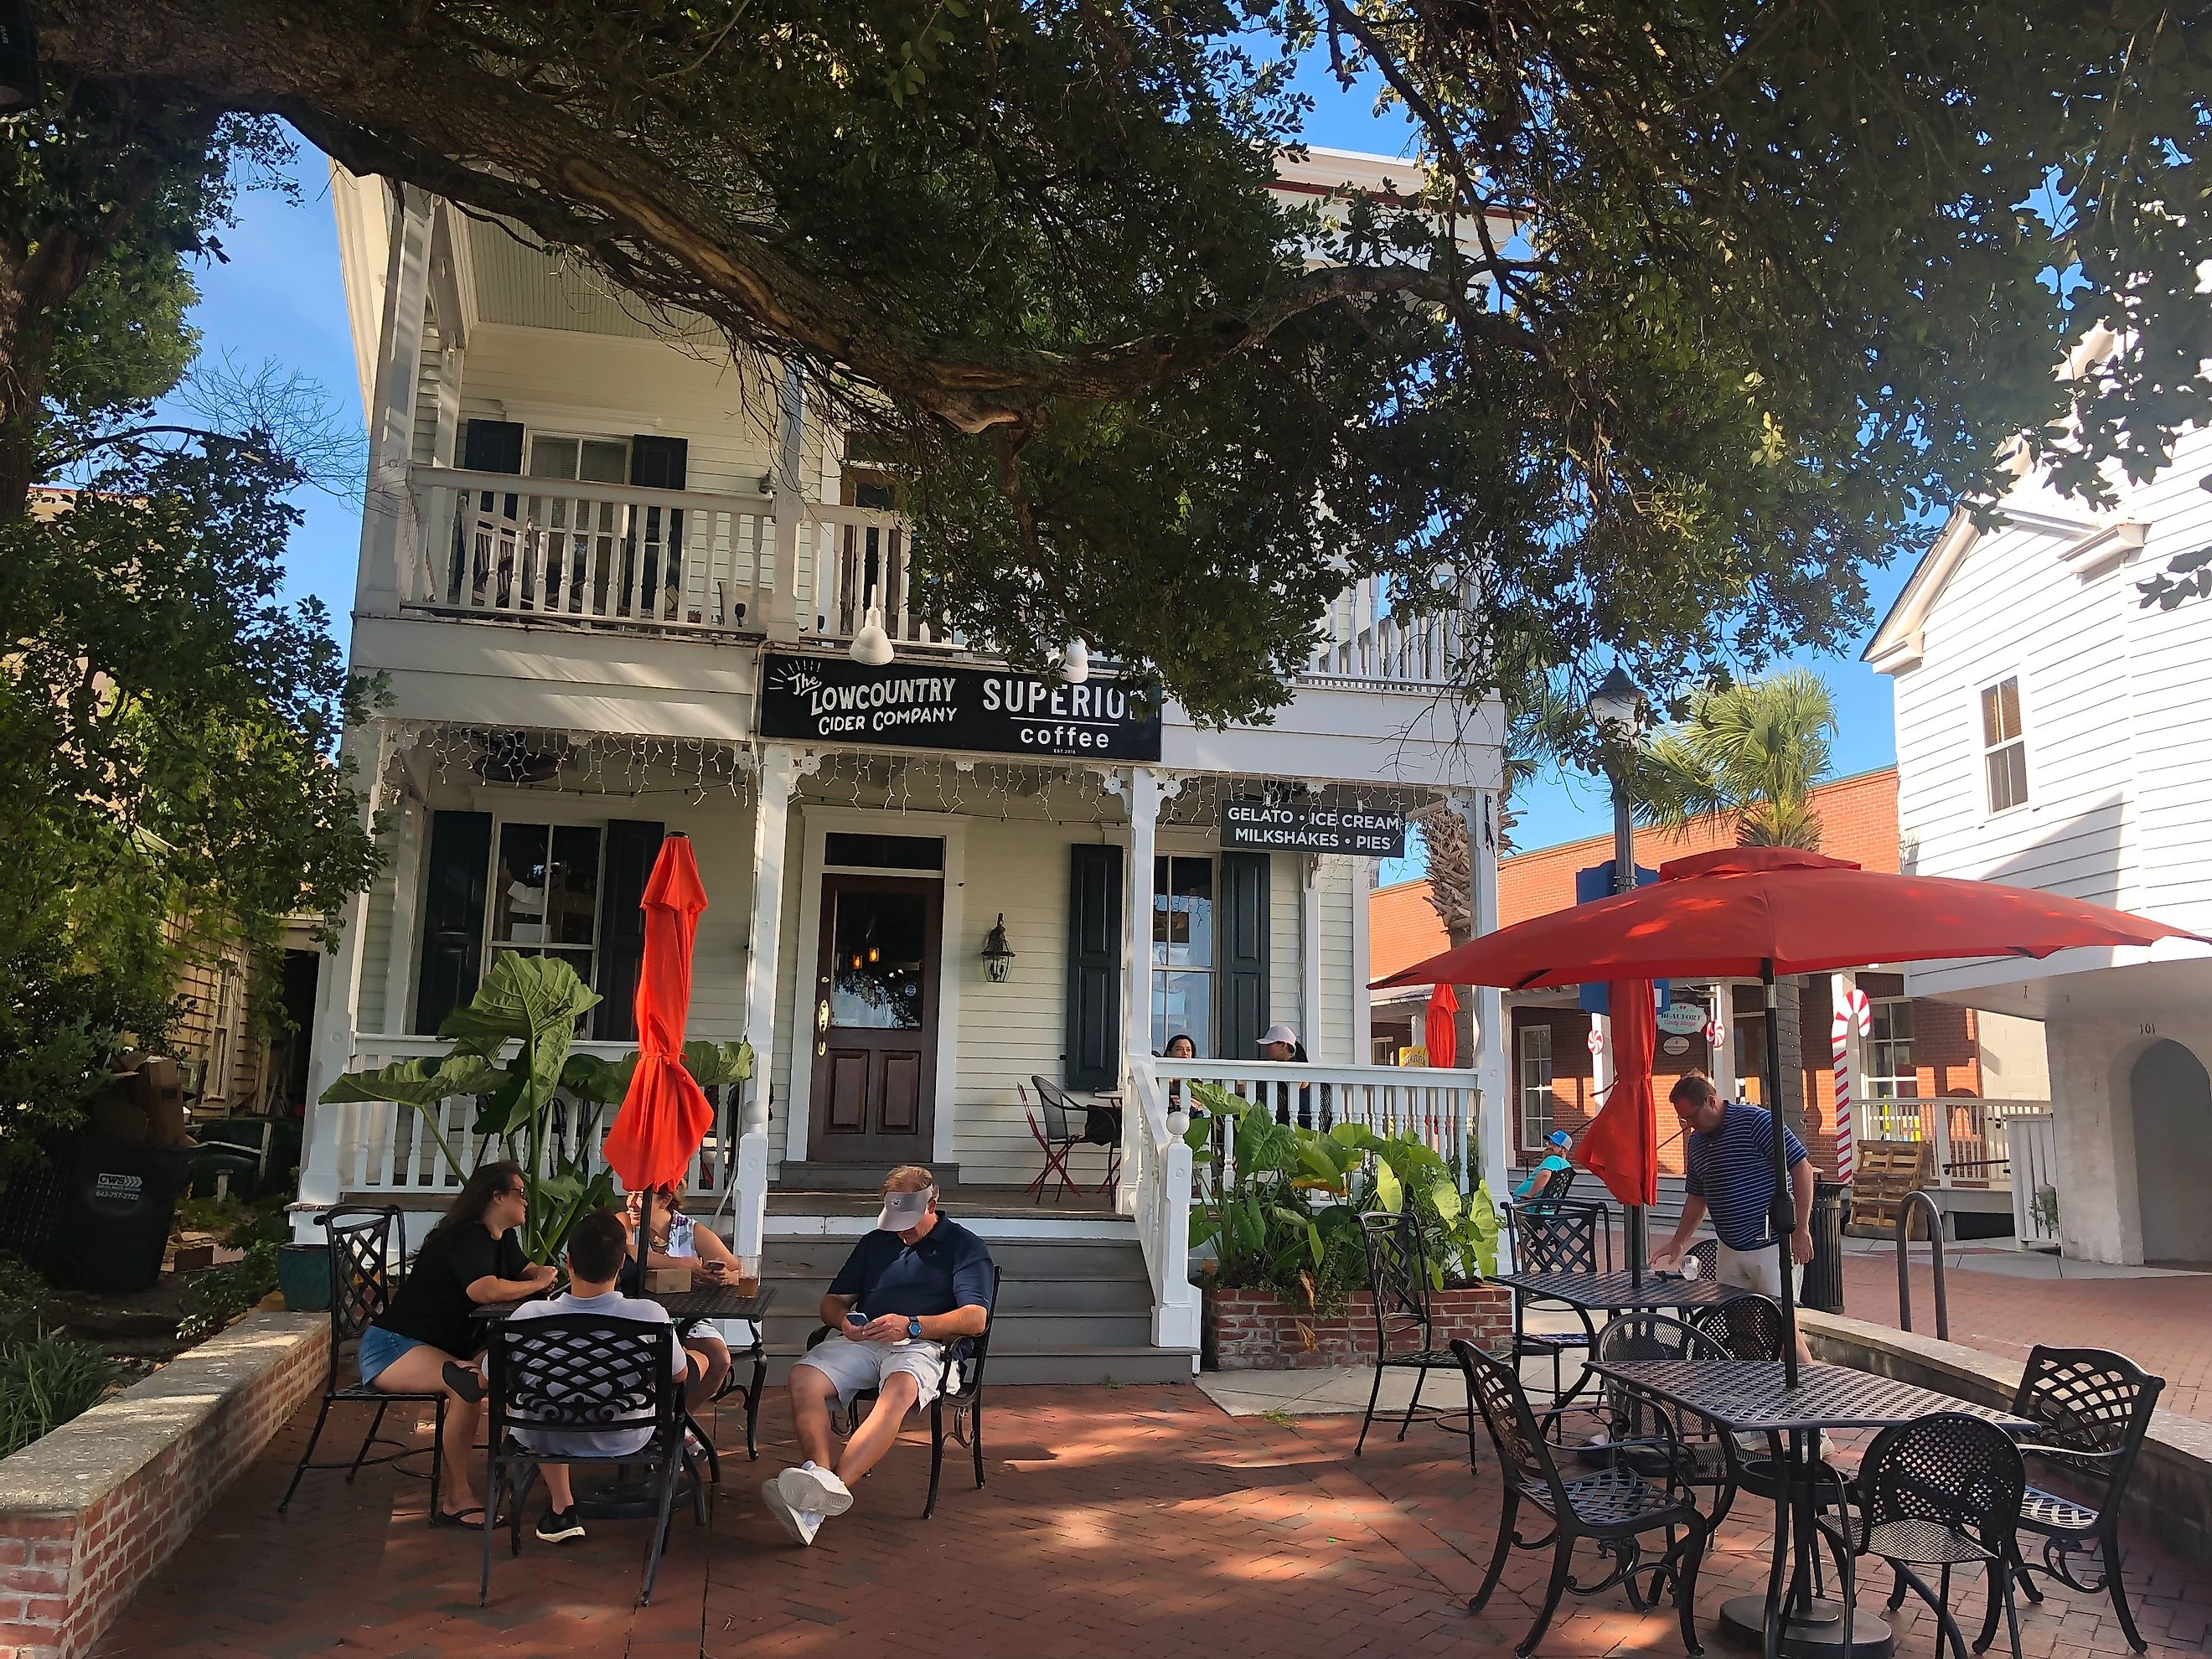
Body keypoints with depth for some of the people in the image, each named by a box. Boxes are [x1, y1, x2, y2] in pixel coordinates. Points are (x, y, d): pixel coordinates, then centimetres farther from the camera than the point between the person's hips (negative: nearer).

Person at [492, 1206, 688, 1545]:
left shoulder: (529, 1316, -26)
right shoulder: (649, 1315, -28)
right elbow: (678, 1374, -8)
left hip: (550, 1440, 1)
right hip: (626, 1439, -1)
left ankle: (562, 1507, 31)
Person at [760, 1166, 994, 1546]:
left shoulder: (964, 1247, 11)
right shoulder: (875, 1242, 27)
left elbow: (975, 1318, -4)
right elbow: (832, 1301, 27)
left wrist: (911, 1325, -17)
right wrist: (844, 1321, 1)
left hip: (920, 1345, -5)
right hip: (859, 1340, 5)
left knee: (900, 1390, -39)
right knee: (803, 1378, -26)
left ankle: (835, 1484, -53)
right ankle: (823, 1476, -42)